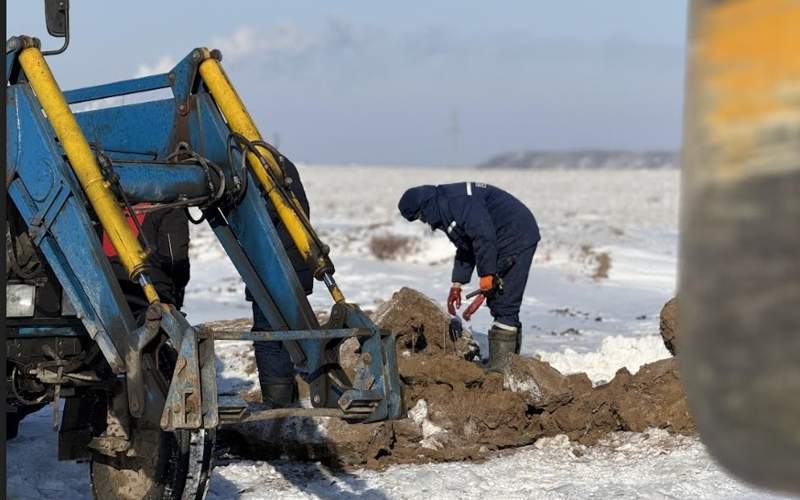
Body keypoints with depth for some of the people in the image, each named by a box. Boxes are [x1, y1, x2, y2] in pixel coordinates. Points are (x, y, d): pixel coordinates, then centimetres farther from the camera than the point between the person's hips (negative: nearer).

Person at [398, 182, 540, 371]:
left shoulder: (457, 201, -18)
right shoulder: (444, 210, 17)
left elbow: (483, 235, -24)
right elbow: (465, 248, 25)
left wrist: (487, 274, -21)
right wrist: (457, 284, 22)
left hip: (517, 238, -11)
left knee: (504, 303, -13)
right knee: (497, 303, 12)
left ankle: (500, 364, -14)